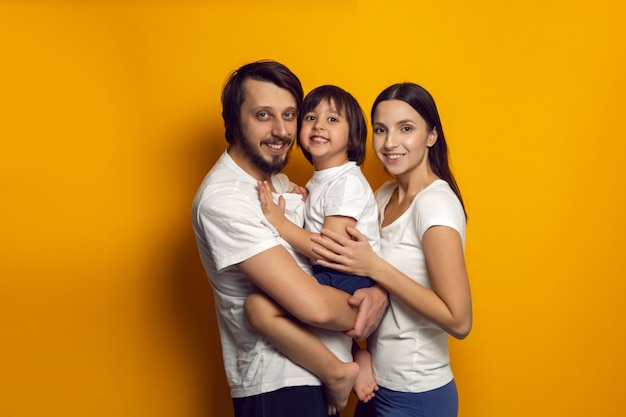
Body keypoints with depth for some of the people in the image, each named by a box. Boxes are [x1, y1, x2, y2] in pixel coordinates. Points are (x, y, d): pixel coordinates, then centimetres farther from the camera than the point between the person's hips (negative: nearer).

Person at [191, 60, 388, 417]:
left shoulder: (280, 182, 7)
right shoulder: (222, 200, -22)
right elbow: (314, 306, -28)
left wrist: (378, 291, -14)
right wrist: (363, 309, -9)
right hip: (278, 387, -8)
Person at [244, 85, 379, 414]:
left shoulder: (347, 181, -13)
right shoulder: (318, 180, 16)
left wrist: (280, 223, -16)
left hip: (350, 283, -11)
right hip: (332, 279, 11)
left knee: (260, 306, -26)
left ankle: (338, 373, -13)